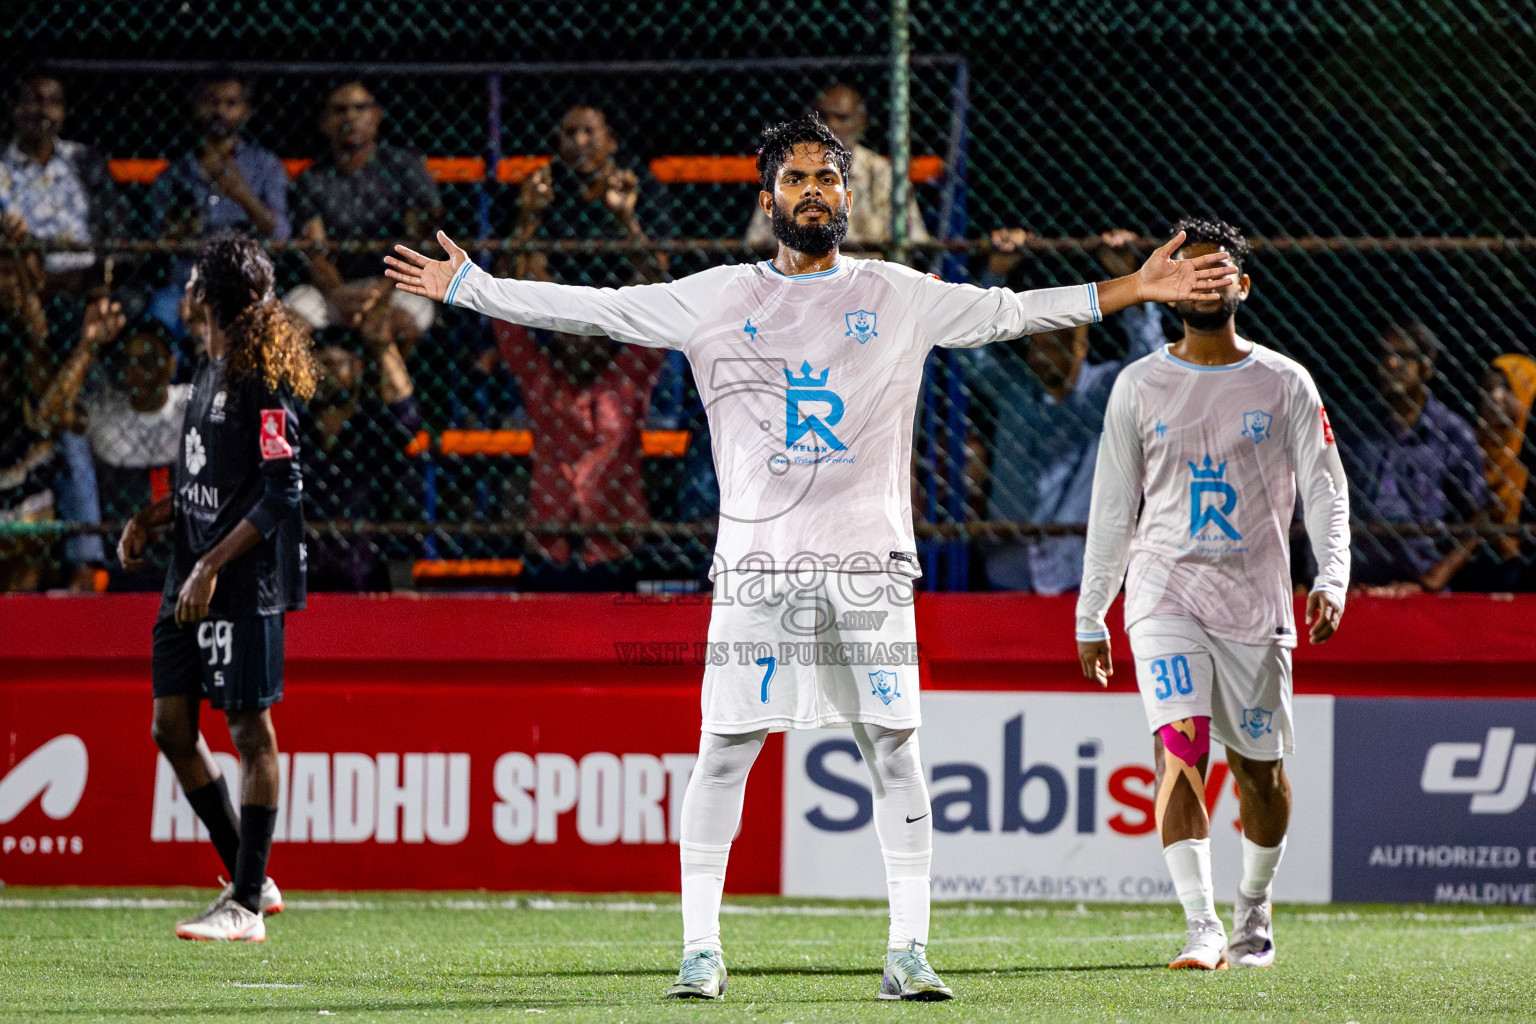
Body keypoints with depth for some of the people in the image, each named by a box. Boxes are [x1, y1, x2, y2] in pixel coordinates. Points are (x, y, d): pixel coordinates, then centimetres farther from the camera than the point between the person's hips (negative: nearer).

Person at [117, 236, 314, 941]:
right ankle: (250, 878, 16)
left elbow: (281, 491, -17)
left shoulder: (263, 382, -13)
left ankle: (246, 907, -2)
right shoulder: (210, 371, 15)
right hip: (192, 581, 10)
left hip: (244, 582, -10)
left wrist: (213, 566, -21)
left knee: (250, 731, -4)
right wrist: (151, 519, 11)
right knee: (172, 727, 7)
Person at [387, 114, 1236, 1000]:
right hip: (759, 558, 0)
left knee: (894, 746, -3)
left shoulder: (899, 297, 10)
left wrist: (1137, 289, 7)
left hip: (871, 556, 1)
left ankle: (909, 951, 1)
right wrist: (469, 289, 5)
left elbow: (1014, 312, 12)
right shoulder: (717, 298, 8)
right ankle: (702, 949, 3)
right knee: (727, 750, -4)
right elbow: (594, 310, 9)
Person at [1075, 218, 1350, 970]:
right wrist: (1090, 618, 9)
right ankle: (1202, 928, -23)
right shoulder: (1139, 387, 5)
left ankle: (1254, 912, 30)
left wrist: (1331, 579, -14)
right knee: (1182, 746, -18)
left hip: (1255, 597, 1)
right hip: (1165, 591, -1)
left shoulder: (1284, 384, 4)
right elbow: (1111, 508, 10)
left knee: (1260, 767, 7)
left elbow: (1324, 491, 2)